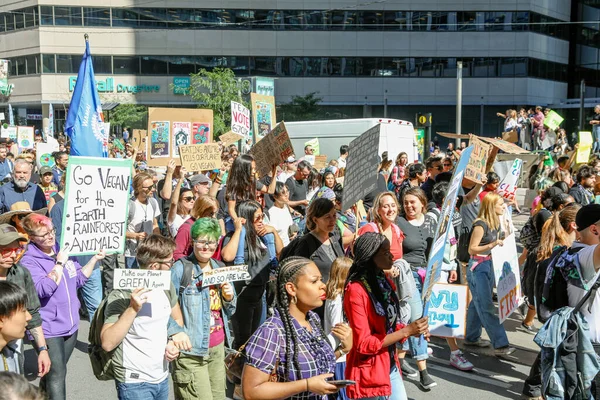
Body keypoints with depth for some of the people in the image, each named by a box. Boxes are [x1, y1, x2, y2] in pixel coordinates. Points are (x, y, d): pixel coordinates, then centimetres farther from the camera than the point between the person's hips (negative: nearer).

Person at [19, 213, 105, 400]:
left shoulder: (62, 250, 5)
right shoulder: (29, 261, -14)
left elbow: (78, 279, 14)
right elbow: (43, 289, -27)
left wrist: (95, 259, 5)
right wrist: (59, 264, -24)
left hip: (70, 325, 7)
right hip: (49, 329, -6)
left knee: (54, 373, 21)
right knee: (57, 375, -5)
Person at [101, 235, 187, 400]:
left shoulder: (167, 286, 0)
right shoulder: (122, 295, -17)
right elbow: (107, 344, -23)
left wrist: (174, 342, -4)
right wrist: (133, 309, -31)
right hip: (134, 383, -6)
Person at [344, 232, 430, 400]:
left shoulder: (384, 282, 6)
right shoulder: (356, 290, -19)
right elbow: (363, 343, -20)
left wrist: (413, 330, -5)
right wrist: (407, 331, -20)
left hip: (391, 366, 8)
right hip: (370, 372, -7)